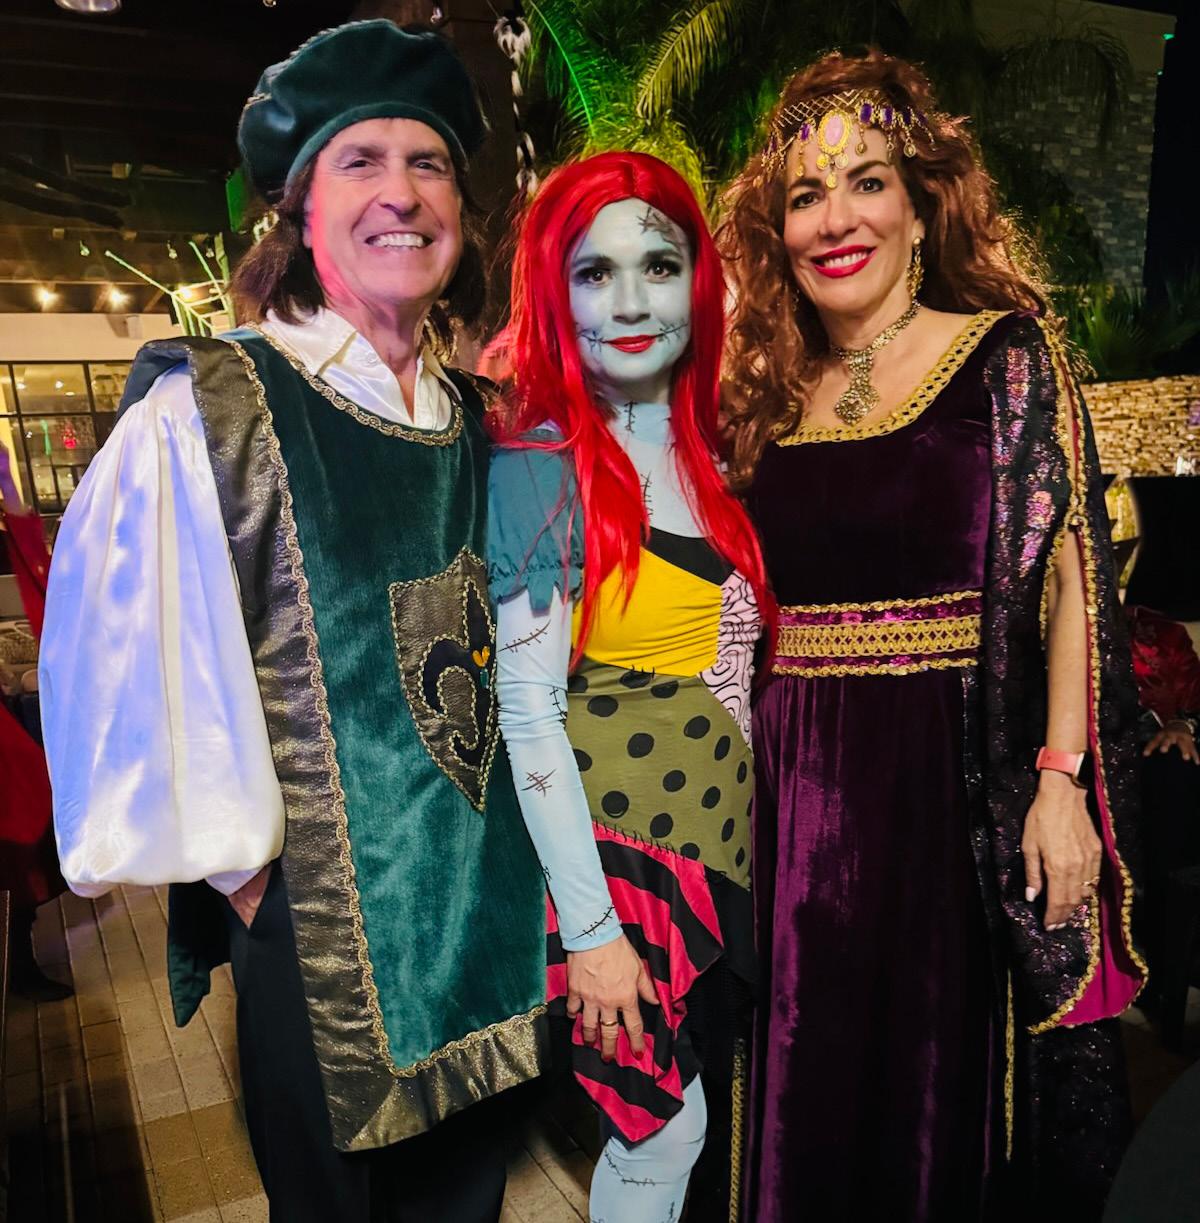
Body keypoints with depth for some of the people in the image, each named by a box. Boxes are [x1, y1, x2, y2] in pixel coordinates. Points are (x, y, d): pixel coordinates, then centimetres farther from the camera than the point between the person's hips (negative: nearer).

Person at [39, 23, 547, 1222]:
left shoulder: (472, 417, 5)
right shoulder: (206, 412, -14)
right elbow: (147, 667, -13)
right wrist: (240, 870, -9)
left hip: (480, 883, 5)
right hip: (318, 900, -5)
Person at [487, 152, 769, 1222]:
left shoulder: (708, 447, 4)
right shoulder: (542, 465, -16)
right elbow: (527, 711, -17)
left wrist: (764, 823, 7)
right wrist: (588, 928, -15)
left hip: (726, 830, 7)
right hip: (618, 842, -6)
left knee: (714, 1103, 21)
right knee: (665, 1121, 9)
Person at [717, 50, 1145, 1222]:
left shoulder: (1005, 354, -1)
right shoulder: (771, 389, 9)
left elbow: (1064, 571, -6)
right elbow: (760, 609, 11)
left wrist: (1062, 779, -13)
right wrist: (751, 773, 7)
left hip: (957, 772, -3)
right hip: (802, 785, 4)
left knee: (945, 1065, 10)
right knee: (814, 1081, 15)